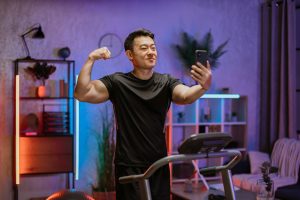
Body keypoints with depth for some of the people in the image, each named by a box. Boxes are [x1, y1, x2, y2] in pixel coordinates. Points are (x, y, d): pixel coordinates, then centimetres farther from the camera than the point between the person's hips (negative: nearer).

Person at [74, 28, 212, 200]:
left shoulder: (166, 82, 3)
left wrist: (203, 87, -39)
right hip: (129, 168, -3)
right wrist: (91, 60, -20)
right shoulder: (117, 83, -3)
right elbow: (82, 94, -13)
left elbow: (186, 96, -18)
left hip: (159, 166, 3)